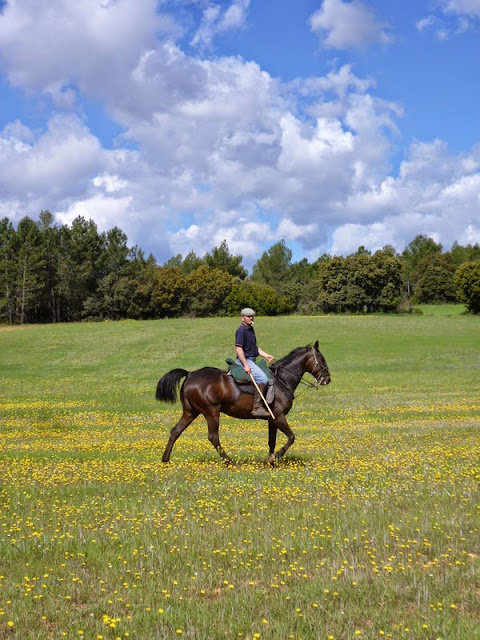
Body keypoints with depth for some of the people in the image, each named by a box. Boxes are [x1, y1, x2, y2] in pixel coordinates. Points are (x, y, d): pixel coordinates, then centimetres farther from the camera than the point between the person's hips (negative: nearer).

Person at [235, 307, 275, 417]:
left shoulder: (251, 329, 17)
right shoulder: (241, 330, -11)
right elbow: (238, 348, -18)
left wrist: (266, 356, 12)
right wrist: (245, 365, -24)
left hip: (252, 361, 10)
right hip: (245, 360, -10)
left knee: (270, 379, 7)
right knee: (262, 378, -25)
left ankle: (268, 405, 4)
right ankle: (257, 407, -26)